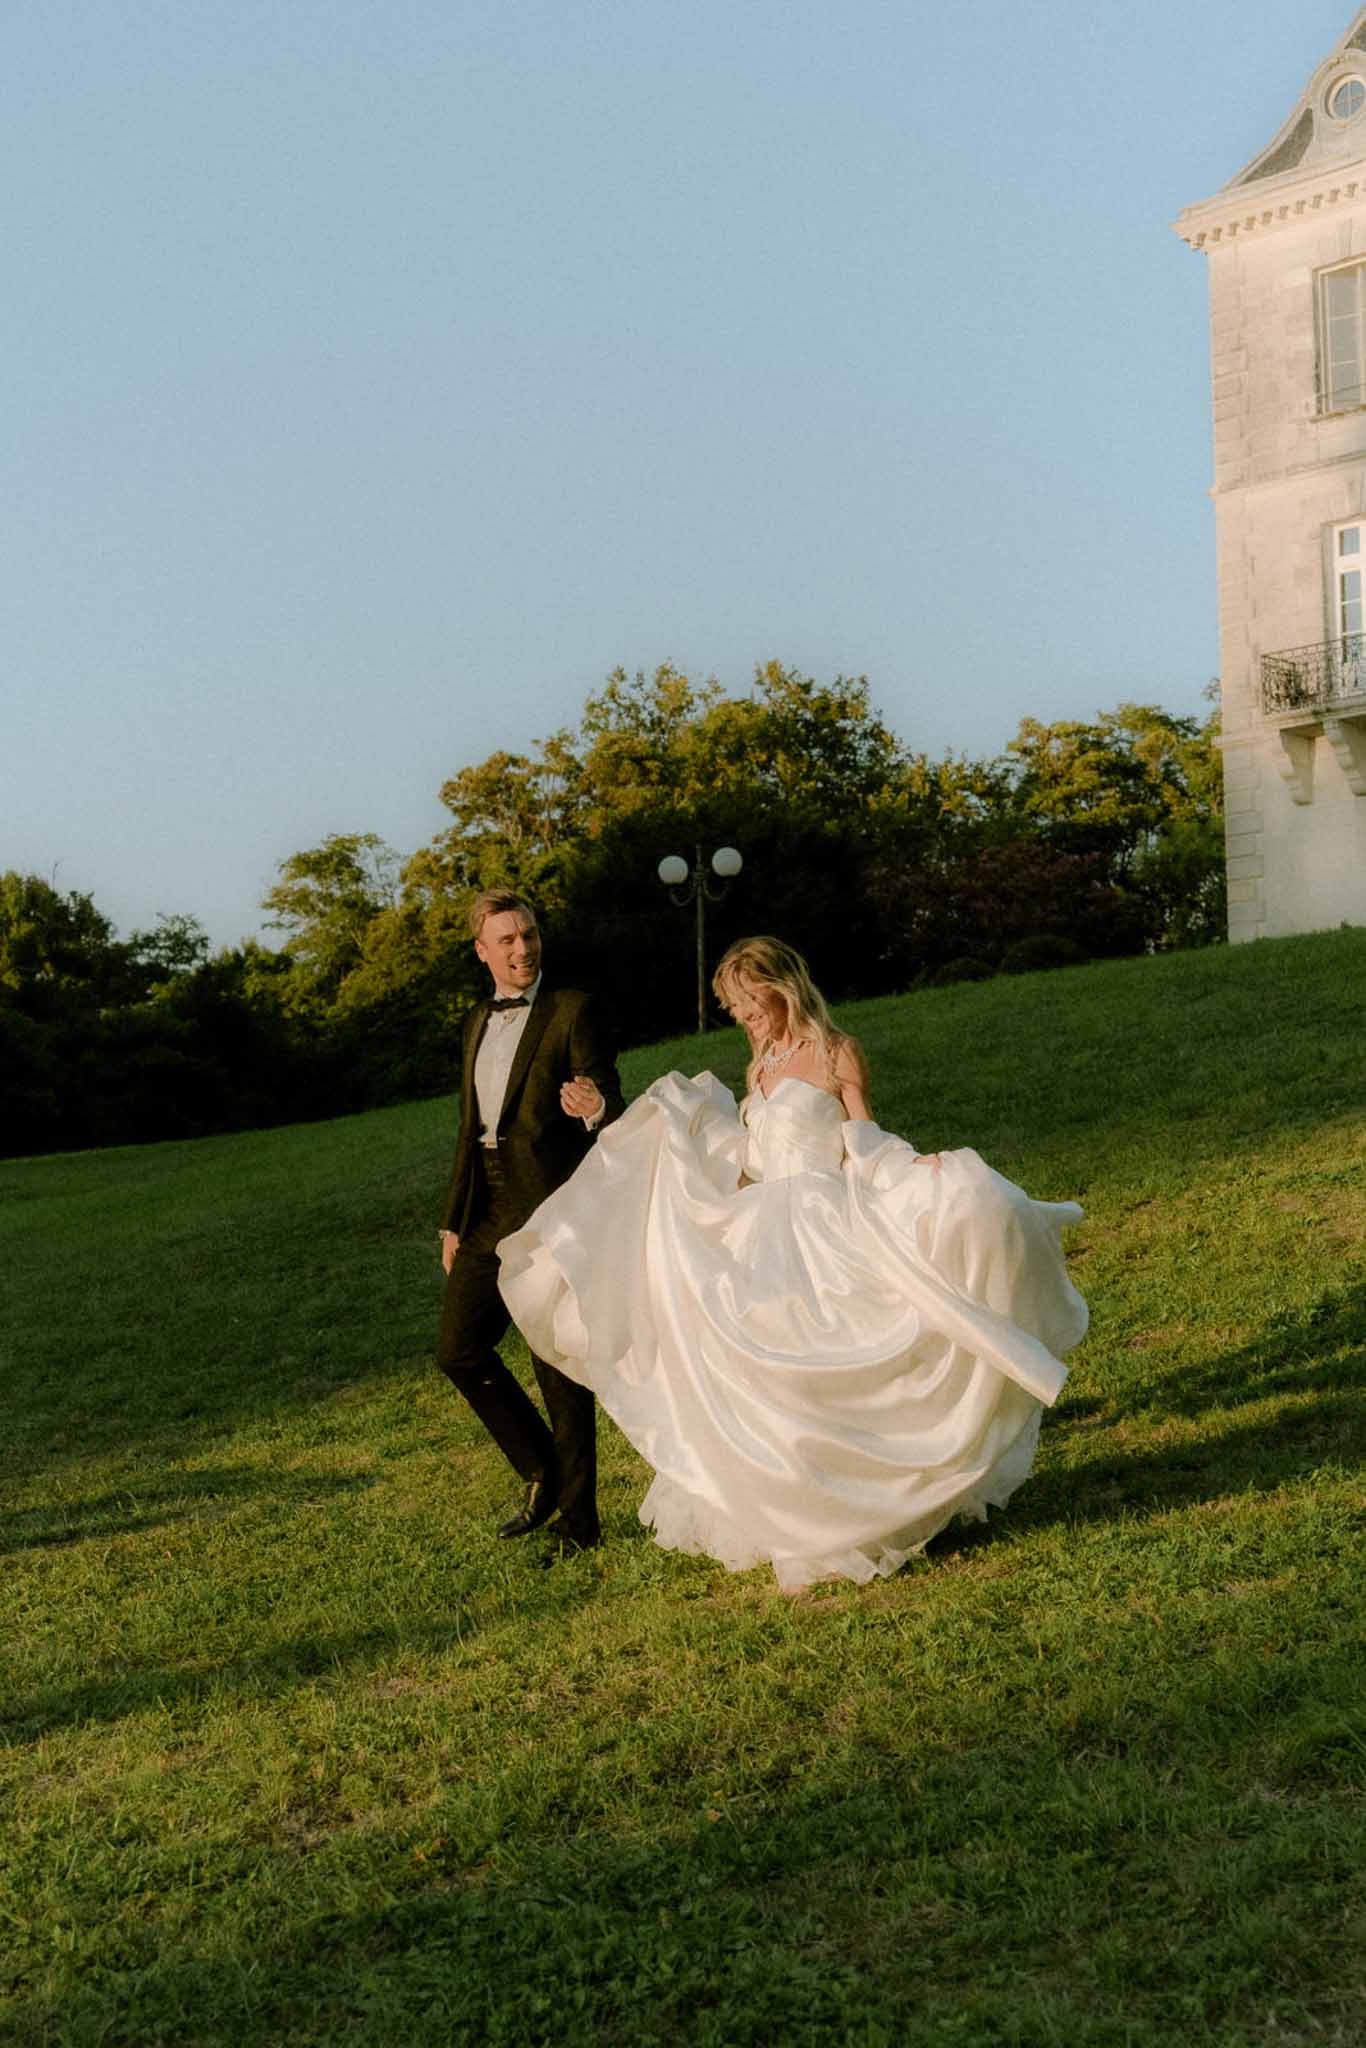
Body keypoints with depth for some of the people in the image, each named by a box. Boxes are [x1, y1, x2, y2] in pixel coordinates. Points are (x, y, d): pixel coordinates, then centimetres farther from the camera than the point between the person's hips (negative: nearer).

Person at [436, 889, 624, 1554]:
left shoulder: (571, 1011, -4)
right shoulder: (478, 1023, 17)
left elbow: (612, 1107, -9)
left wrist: (596, 1110, -34)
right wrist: (453, 1223, 19)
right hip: (488, 1216, 7)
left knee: (558, 1367, -1)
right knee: (458, 1350, 3)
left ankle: (578, 1519, 10)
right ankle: (543, 1474, 20)